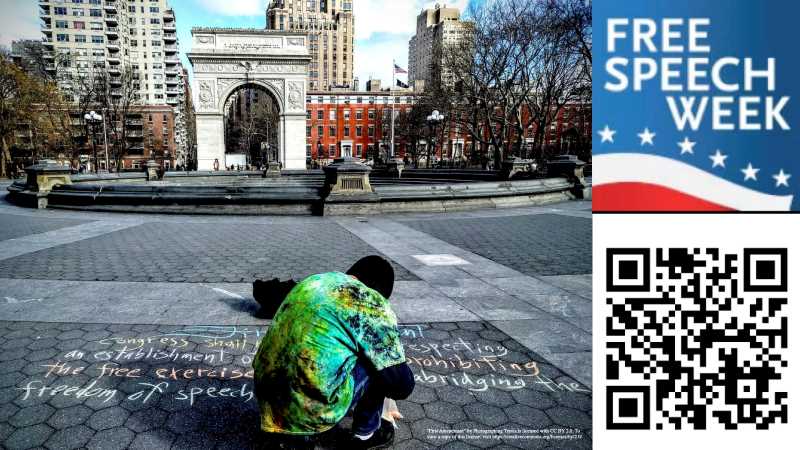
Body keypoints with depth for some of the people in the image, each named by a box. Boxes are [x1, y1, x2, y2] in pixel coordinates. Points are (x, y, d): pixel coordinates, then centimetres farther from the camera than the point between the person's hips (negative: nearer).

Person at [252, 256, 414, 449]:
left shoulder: (312, 281, 14)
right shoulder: (372, 303, -4)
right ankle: (364, 434, 21)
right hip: (311, 409, -7)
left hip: (268, 403, 7)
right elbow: (402, 385, -1)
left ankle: (302, 433, 23)